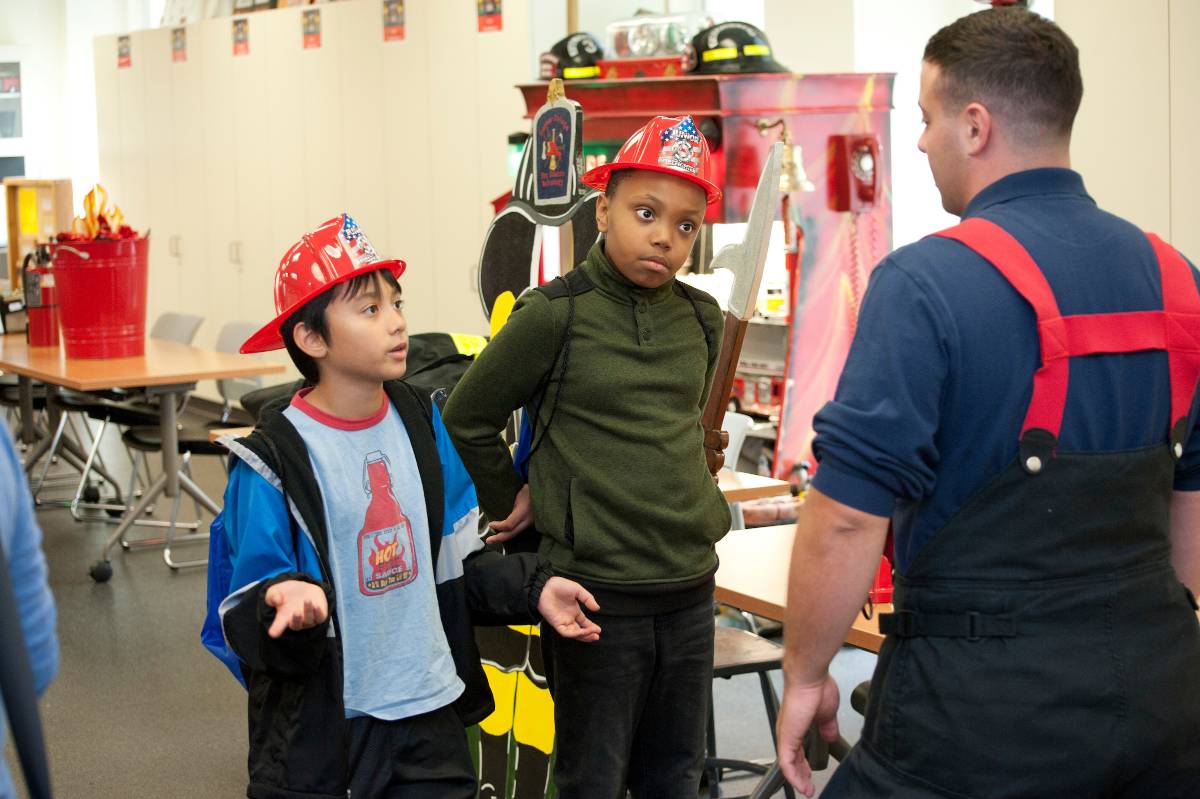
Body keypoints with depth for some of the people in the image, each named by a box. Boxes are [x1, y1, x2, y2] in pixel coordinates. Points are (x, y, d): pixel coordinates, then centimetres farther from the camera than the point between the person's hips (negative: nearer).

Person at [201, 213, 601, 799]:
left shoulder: (421, 422, 2)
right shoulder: (273, 463, -14)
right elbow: (247, 627, -15)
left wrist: (530, 589, -1)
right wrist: (291, 600, -35)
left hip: (431, 713, 5)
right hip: (320, 729, -4)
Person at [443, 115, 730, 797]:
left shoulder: (703, 320, 5)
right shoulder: (553, 317, -10)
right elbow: (468, 420, -1)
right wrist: (514, 508, 5)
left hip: (690, 588, 5)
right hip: (596, 593, -5)